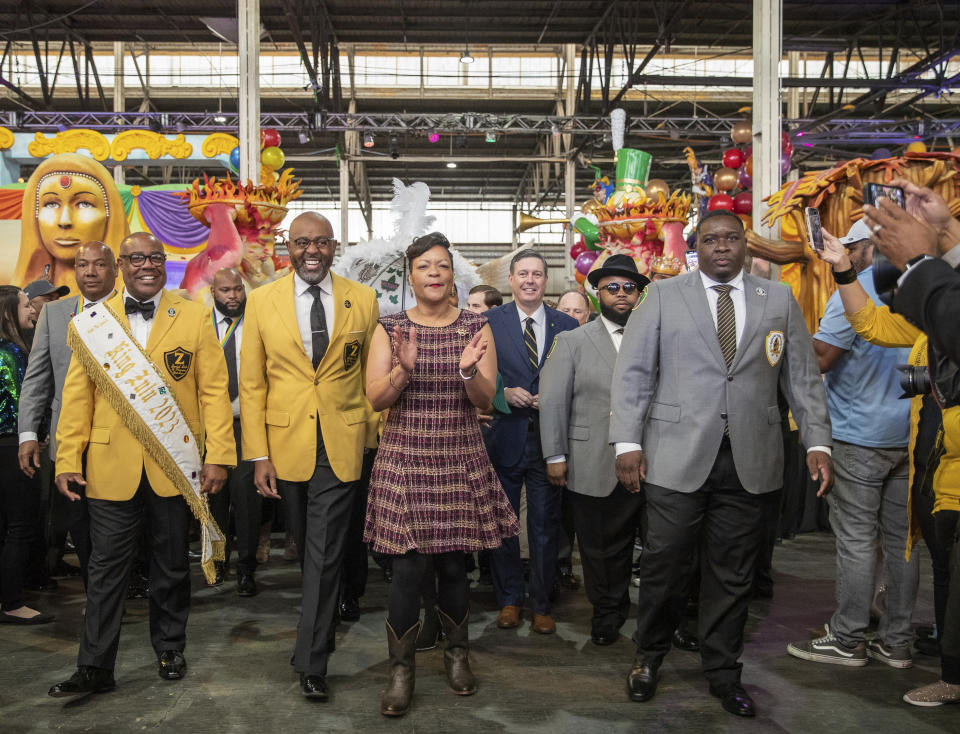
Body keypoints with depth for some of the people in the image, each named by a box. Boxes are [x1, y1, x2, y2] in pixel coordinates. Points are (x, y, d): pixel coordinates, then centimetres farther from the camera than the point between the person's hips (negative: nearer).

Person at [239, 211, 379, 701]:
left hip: (340, 447, -1)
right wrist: (259, 456, -4)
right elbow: (252, 384, 1)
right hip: (285, 445, 2)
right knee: (307, 549, 17)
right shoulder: (262, 301, 1)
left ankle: (311, 662, 9)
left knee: (325, 555, -2)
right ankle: (320, 632, 42)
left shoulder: (362, 300, 1)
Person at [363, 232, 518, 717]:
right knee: (407, 571, -3)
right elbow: (375, 399, -4)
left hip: (460, 462, 1)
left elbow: (486, 400, -1)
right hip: (404, 460, -1)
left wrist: (469, 370, -22)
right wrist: (404, 368, -22)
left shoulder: (476, 327, 4)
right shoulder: (389, 328, 2)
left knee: (453, 565, 8)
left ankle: (457, 654, 32)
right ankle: (401, 669, 14)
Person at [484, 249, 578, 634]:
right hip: (504, 438, 0)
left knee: (545, 526, 7)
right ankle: (509, 600, 24)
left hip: (547, 439, 1)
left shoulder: (567, 325, 6)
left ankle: (542, 605, 21)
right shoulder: (489, 321, 2)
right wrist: (504, 393, -13)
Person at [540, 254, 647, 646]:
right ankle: (607, 612, 30)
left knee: (620, 542, 8)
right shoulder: (573, 342, 4)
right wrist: (555, 456, -5)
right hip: (590, 464, -1)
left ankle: (611, 612, 28)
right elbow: (552, 401, 0)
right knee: (596, 544, 10)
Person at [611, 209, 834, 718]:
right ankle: (649, 658, 26)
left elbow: (803, 378, 11)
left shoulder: (779, 300, 12)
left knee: (732, 574, 9)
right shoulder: (664, 296, 5)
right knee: (663, 565, 3)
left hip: (750, 463, 2)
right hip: (676, 458, -1)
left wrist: (818, 443, 2)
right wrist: (627, 442, -7)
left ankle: (722, 672, 26)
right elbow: (632, 372, 1)